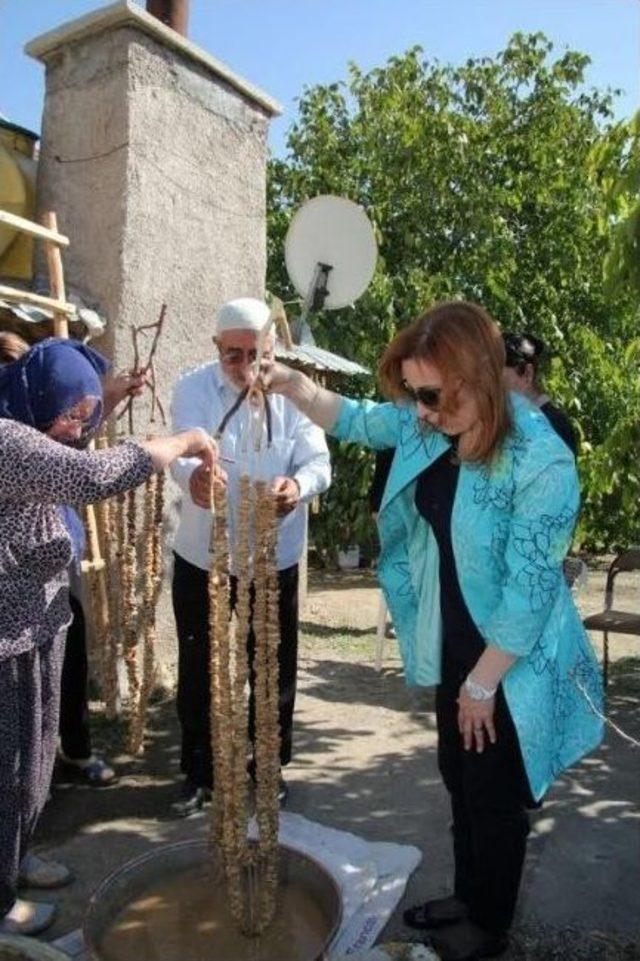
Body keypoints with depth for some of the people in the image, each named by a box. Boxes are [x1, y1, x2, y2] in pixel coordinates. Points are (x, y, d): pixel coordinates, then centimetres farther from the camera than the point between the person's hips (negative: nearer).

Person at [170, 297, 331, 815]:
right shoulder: (193, 389, -8)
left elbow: (318, 462, -14)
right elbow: (184, 449, -25)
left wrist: (298, 485, -38)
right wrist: (193, 475, -50)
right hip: (202, 555, 0)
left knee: (274, 666, 14)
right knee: (198, 668, 11)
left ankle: (270, 764, 36)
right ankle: (199, 771, 32)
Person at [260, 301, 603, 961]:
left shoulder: (541, 463, -29)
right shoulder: (430, 427, -7)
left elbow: (530, 589, -24)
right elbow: (357, 420, 9)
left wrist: (482, 683, -15)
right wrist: (293, 386, -8)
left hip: (511, 662, -7)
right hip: (454, 646, 7)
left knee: (494, 795, 14)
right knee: (459, 780, 24)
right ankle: (468, 896, 50)